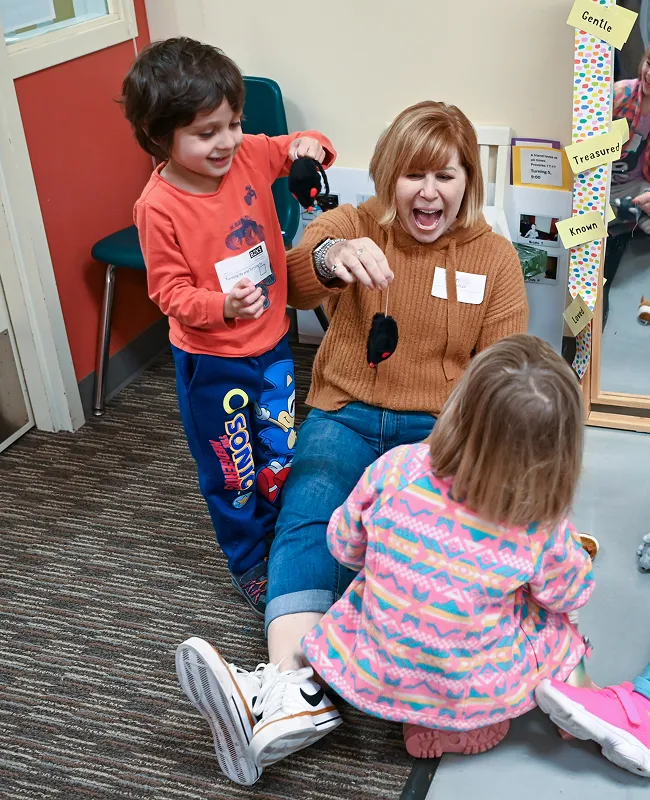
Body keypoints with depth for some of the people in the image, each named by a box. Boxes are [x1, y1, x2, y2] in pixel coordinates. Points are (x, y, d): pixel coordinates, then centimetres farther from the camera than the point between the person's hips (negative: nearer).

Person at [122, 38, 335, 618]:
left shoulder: (249, 156, -9)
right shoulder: (159, 206, -22)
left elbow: (294, 151, 9)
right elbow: (171, 292, -17)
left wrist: (308, 145, -15)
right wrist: (224, 305, -36)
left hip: (271, 346, 4)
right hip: (211, 362, -4)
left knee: (279, 461, 18)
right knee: (232, 474, 15)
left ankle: (278, 549, 44)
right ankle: (250, 569, 39)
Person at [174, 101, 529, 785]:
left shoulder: (494, 255, 8)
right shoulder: (352, 226, 4)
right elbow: (287, 288, -17)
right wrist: (328, 258, -42)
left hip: (438, 427, -1)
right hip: (346, 415, 1)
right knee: (309, 512, -29)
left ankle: (284, 688, -41)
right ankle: (291, 689, -44)